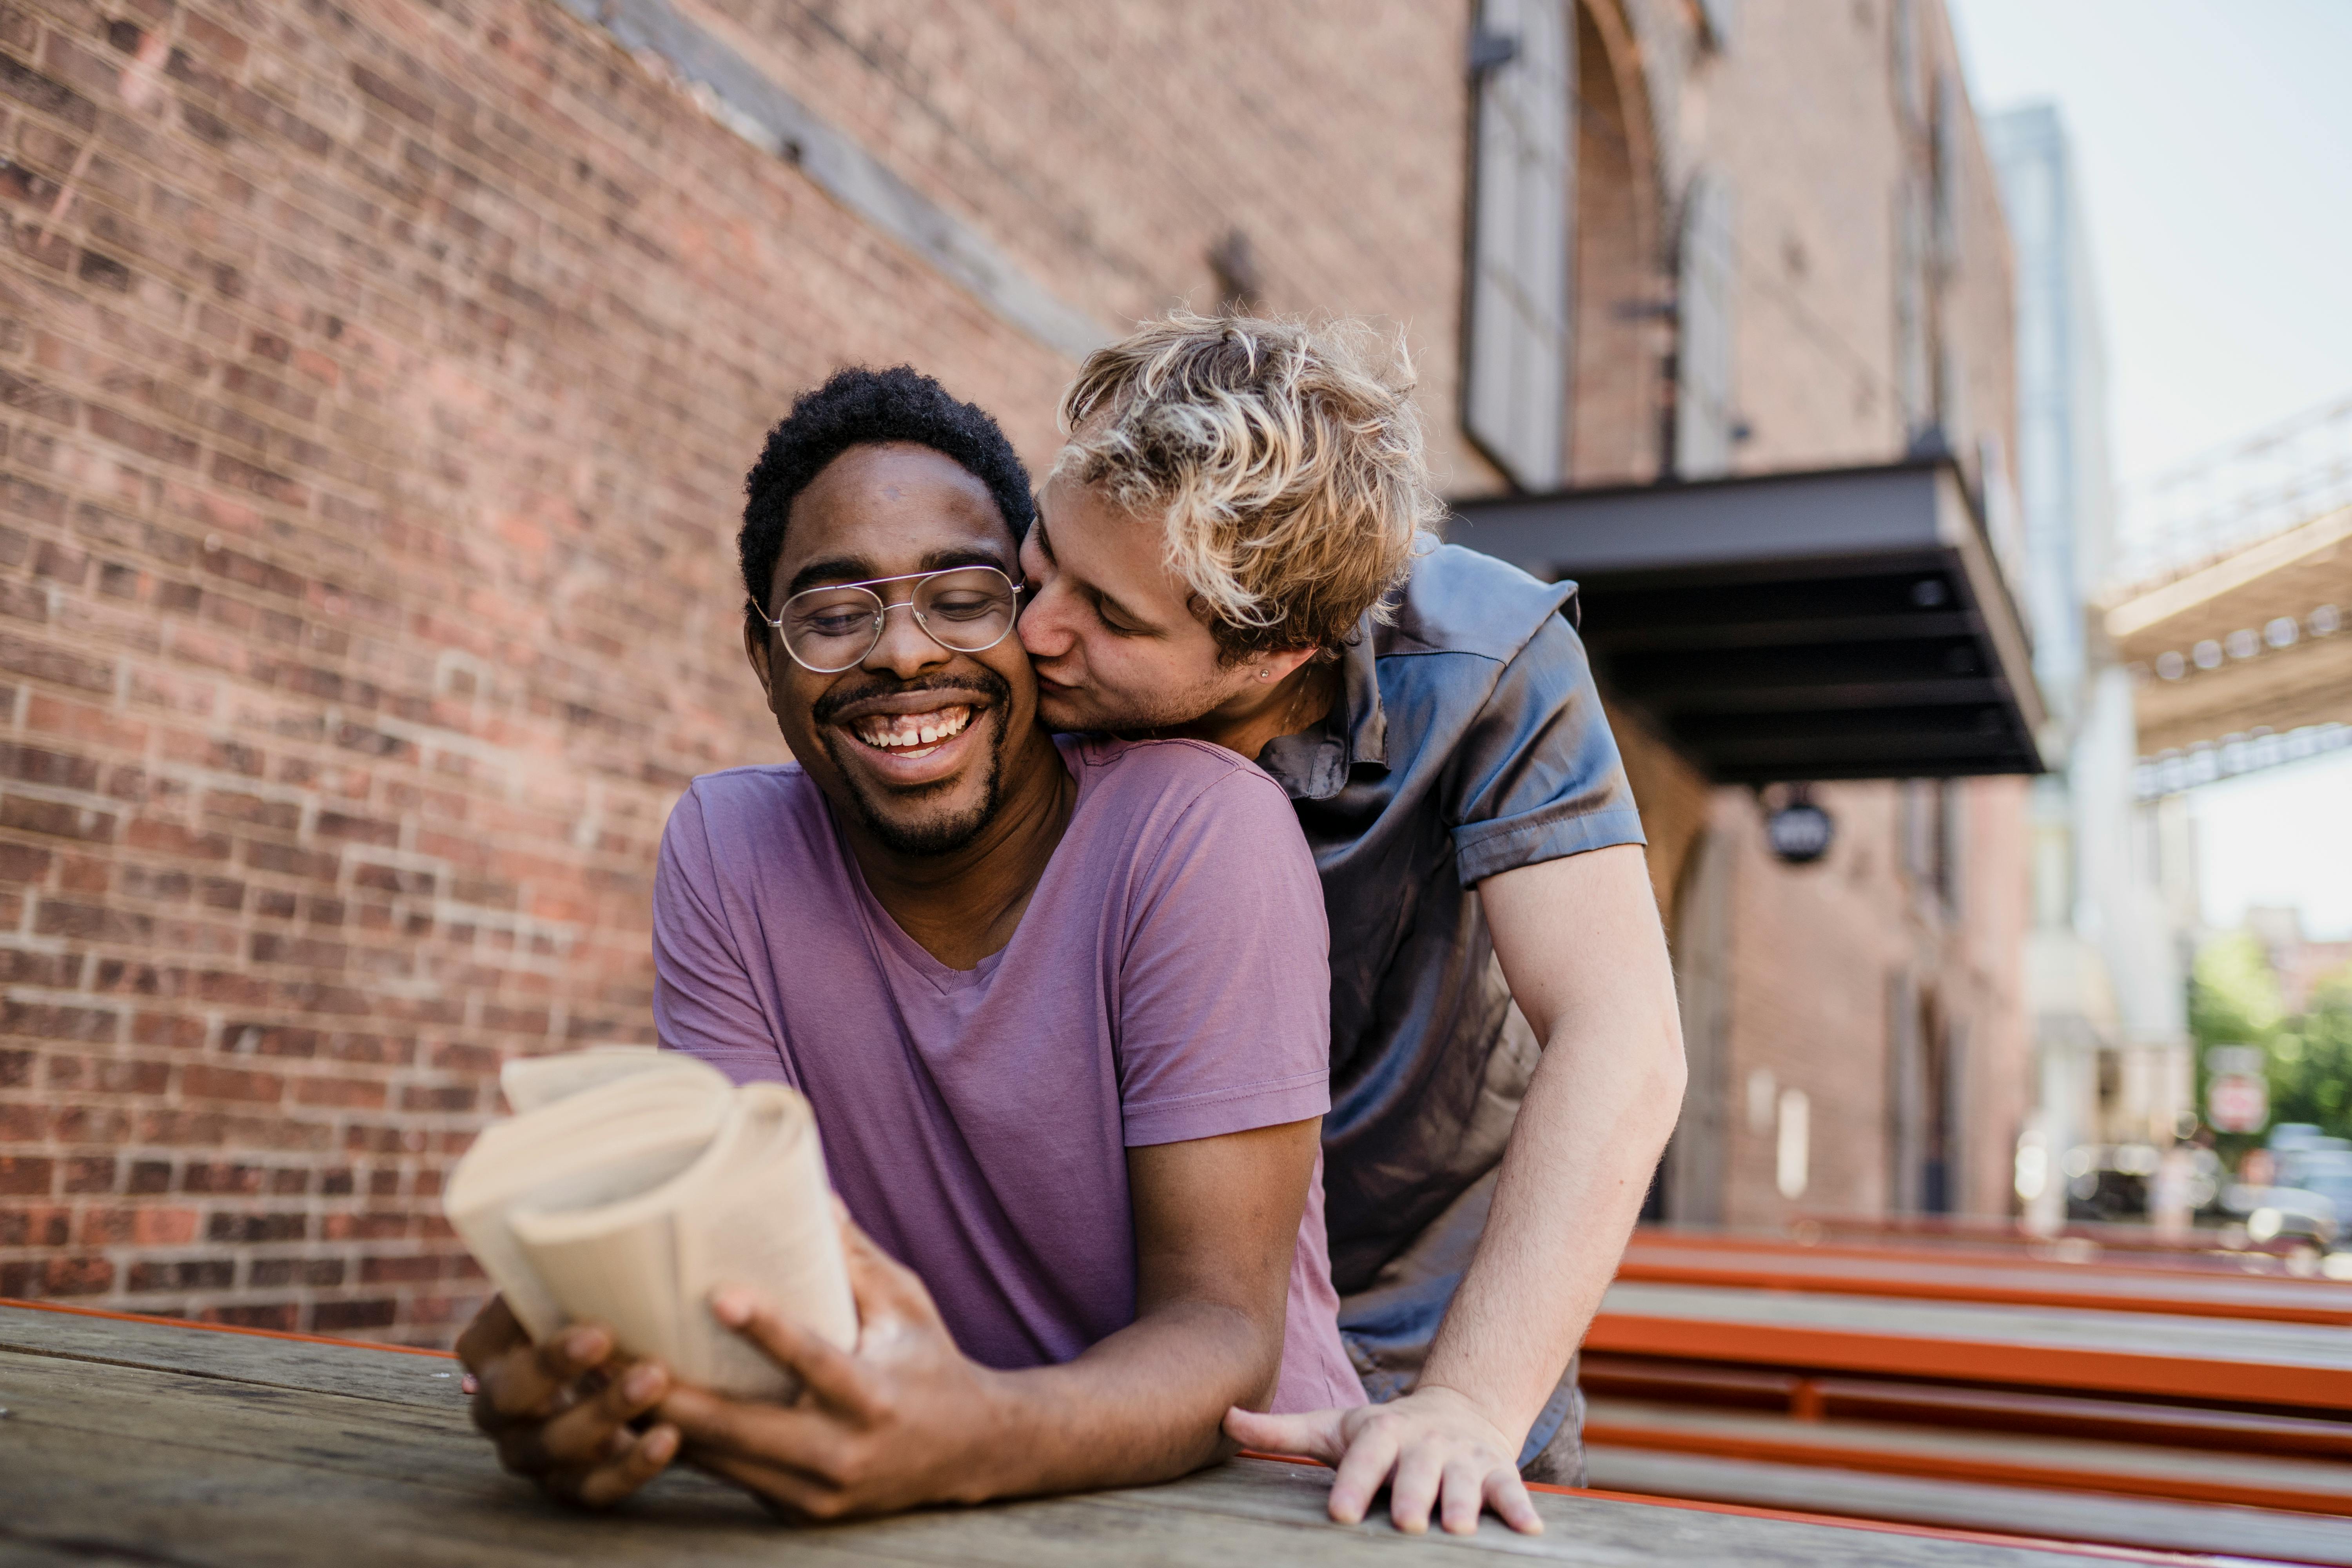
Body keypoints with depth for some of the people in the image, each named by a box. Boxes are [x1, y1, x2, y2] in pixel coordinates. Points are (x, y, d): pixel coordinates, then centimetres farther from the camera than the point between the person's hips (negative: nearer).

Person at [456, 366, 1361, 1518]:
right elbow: (735, 1250, -9)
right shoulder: (725, 856, -4)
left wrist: (972, 1439, -40)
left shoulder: (1203, 829, -17)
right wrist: (593, 1375, -31)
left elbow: (1223, 1333, -20)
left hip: (1240, 1477, -3)